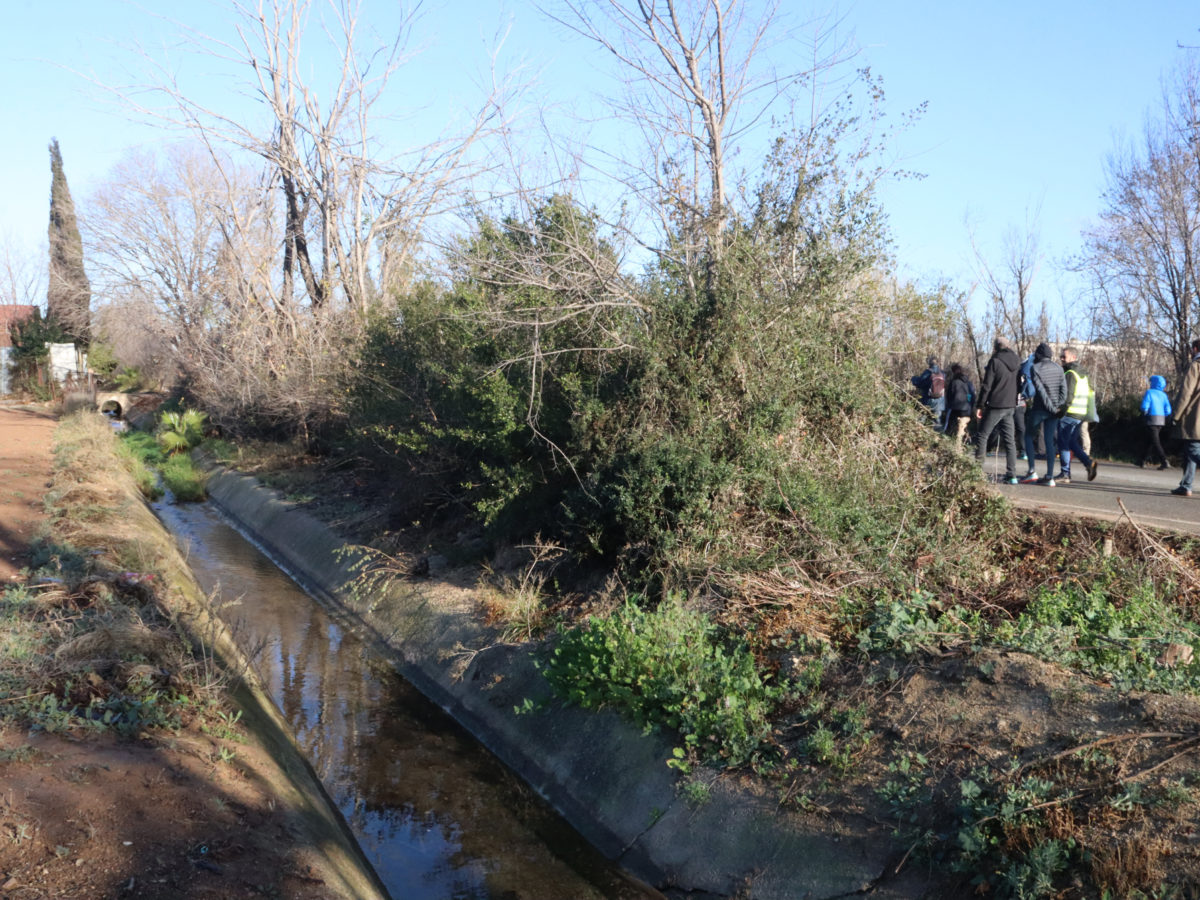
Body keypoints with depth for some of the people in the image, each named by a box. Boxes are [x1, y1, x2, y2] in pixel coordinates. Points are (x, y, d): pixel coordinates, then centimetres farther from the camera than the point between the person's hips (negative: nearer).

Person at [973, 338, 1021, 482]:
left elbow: (986, 386, -11)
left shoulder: (995, 361, -10)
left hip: (995, 405, -6)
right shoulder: (1016, 361, 8)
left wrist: (980, 405, -7)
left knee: (982, 436, 4)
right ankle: (1011, 475, 4)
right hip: (1010, 405, 6)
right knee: (1009, 439, 7)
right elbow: (1017, 384, 14)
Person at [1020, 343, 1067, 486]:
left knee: (1028, 436, 13)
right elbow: (1063, 388, 0)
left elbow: (1040, 390, -14)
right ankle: (1050, 477, 2)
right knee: (1049, 441, 6)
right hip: (1054, 410, 4)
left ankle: (1032, 471, 3)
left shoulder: (1034, 368, -8)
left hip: (1039, 409, -4)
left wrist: (1051, 407, -11)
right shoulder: (1058, 368, 7)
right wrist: (1059, 405, -3)